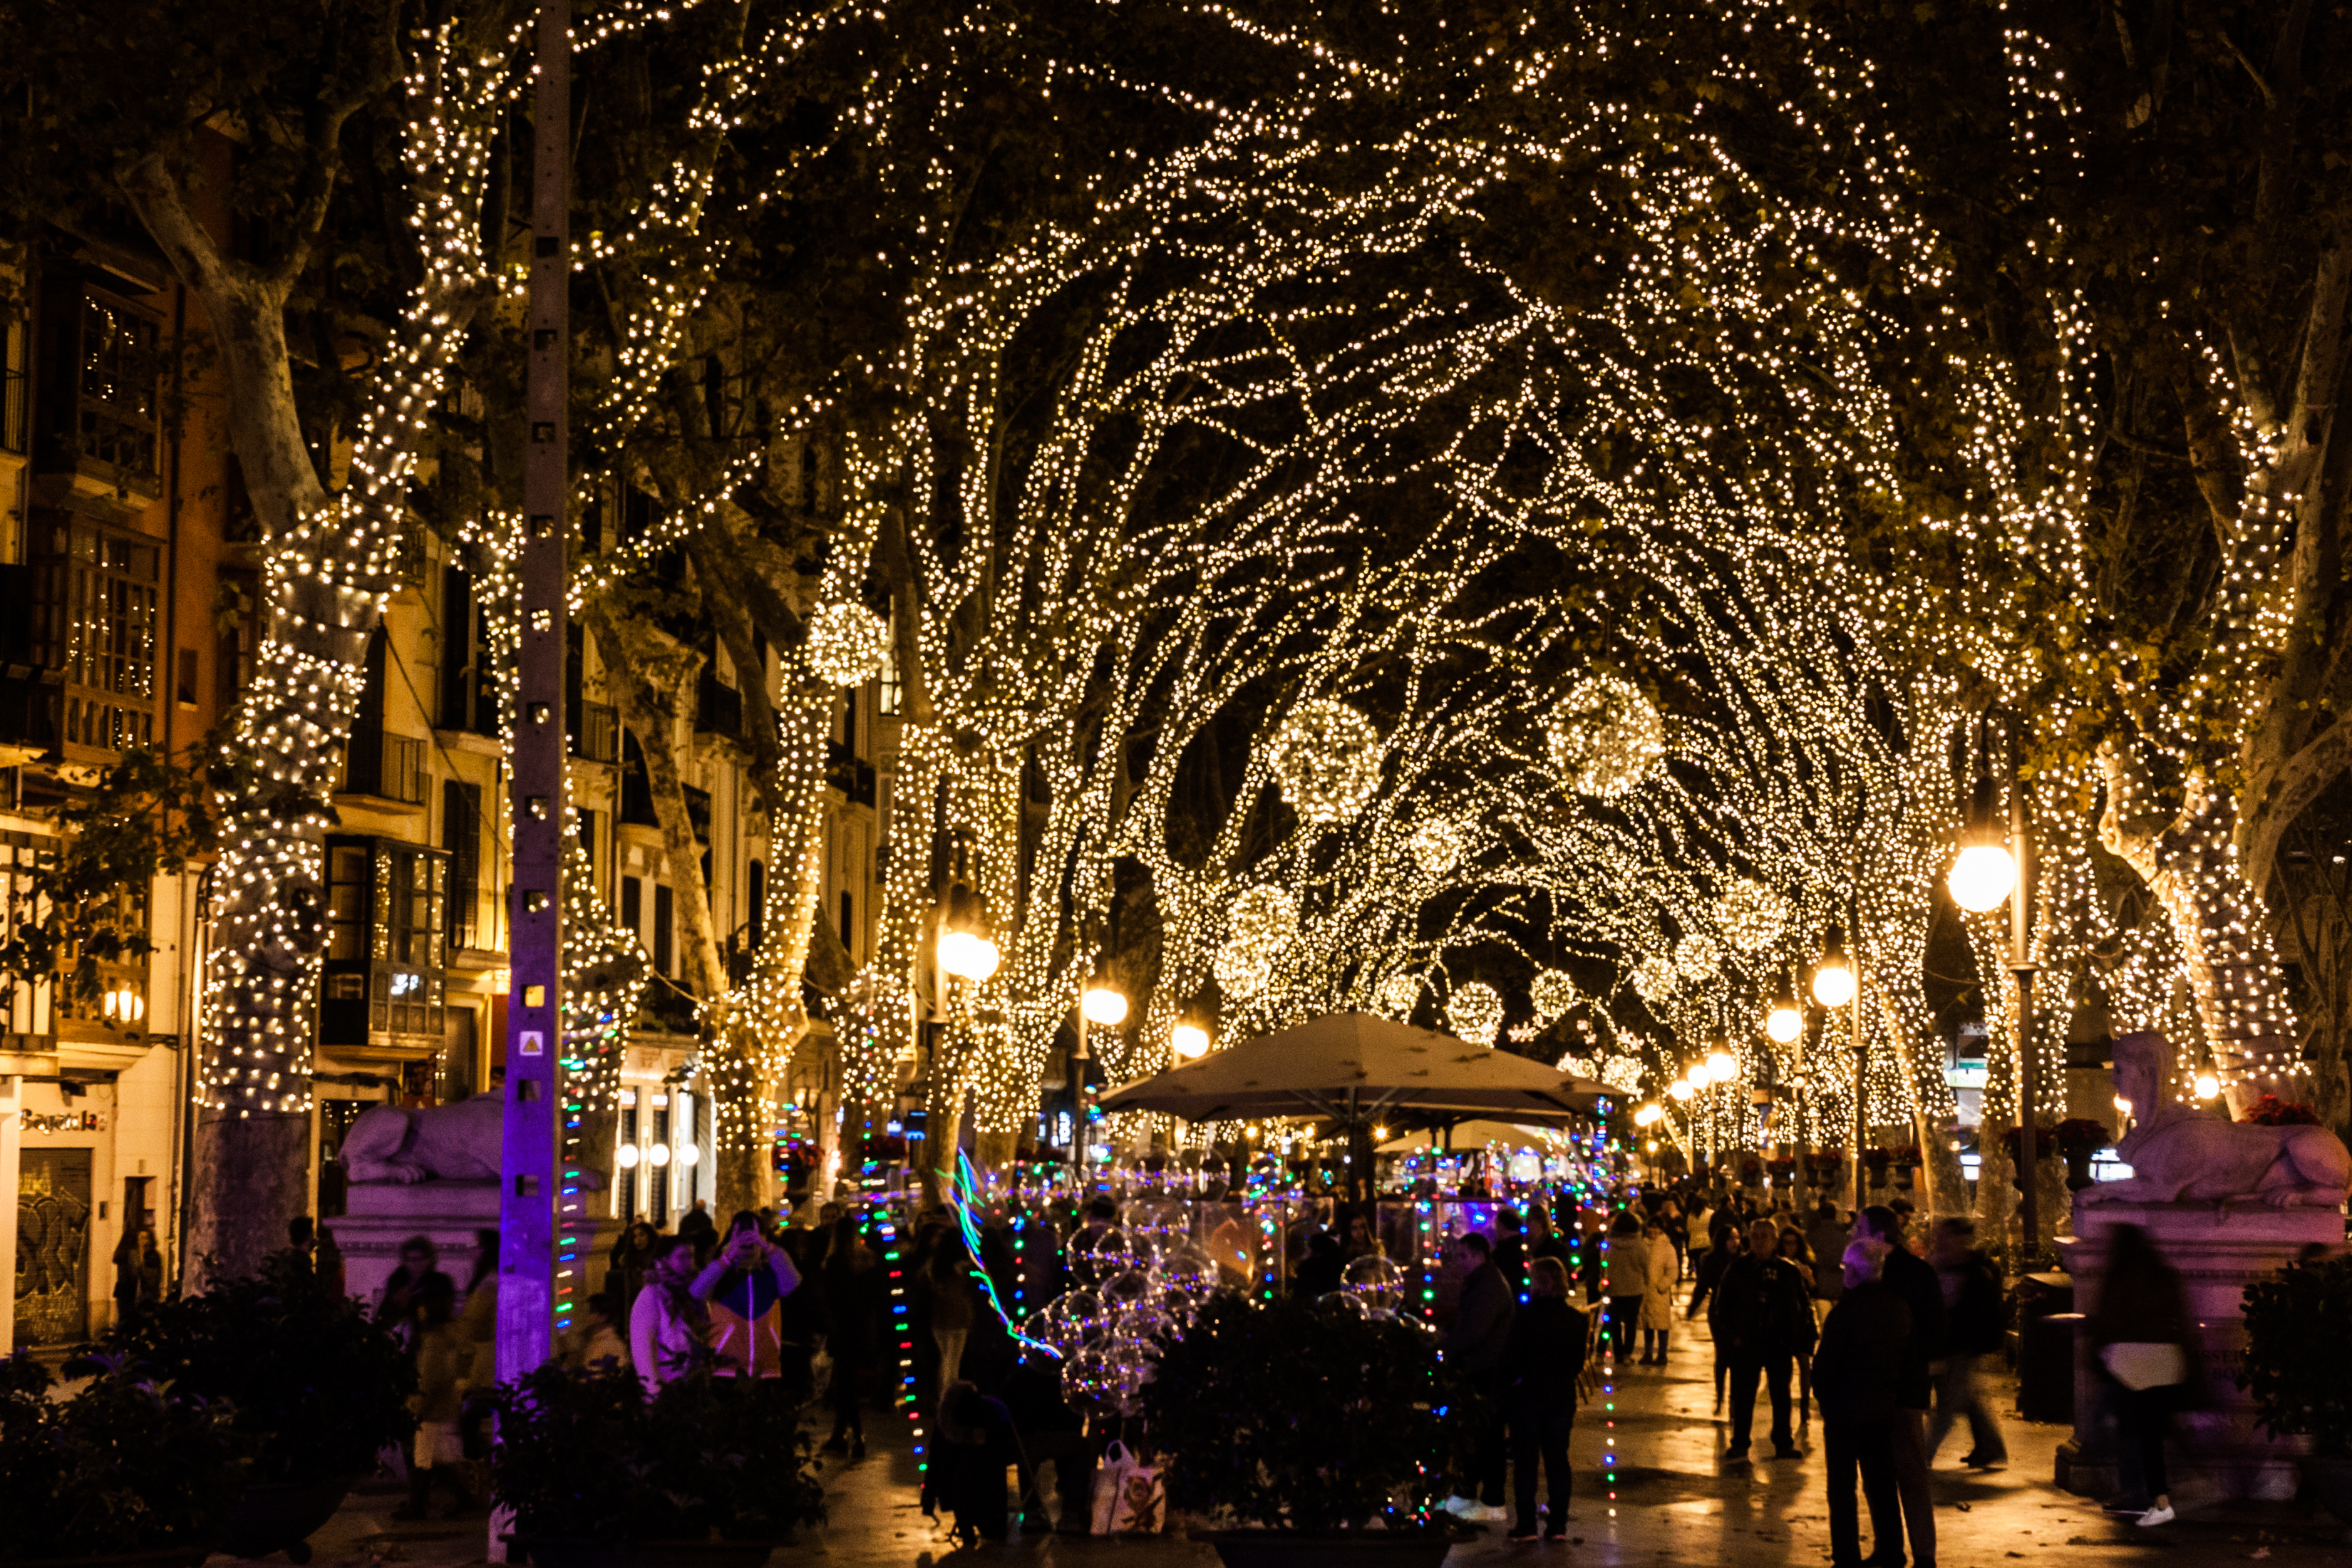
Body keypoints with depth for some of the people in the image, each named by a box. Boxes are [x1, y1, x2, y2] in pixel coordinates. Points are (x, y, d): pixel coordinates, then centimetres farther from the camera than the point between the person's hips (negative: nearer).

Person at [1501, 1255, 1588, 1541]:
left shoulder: (1524, 1315, -15)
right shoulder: (1577, 1320, -2)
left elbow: (1512, 1356, -13)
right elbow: (1578, 1363, 4)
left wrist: (1509, 1381, 2)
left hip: (1527, 1396, -4)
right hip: (1562, 1396, 4)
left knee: (1525, 1461, 4)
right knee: (1557, 1460, 11)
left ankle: (1526, 1525, 4)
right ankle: (1557, 1525, 11)